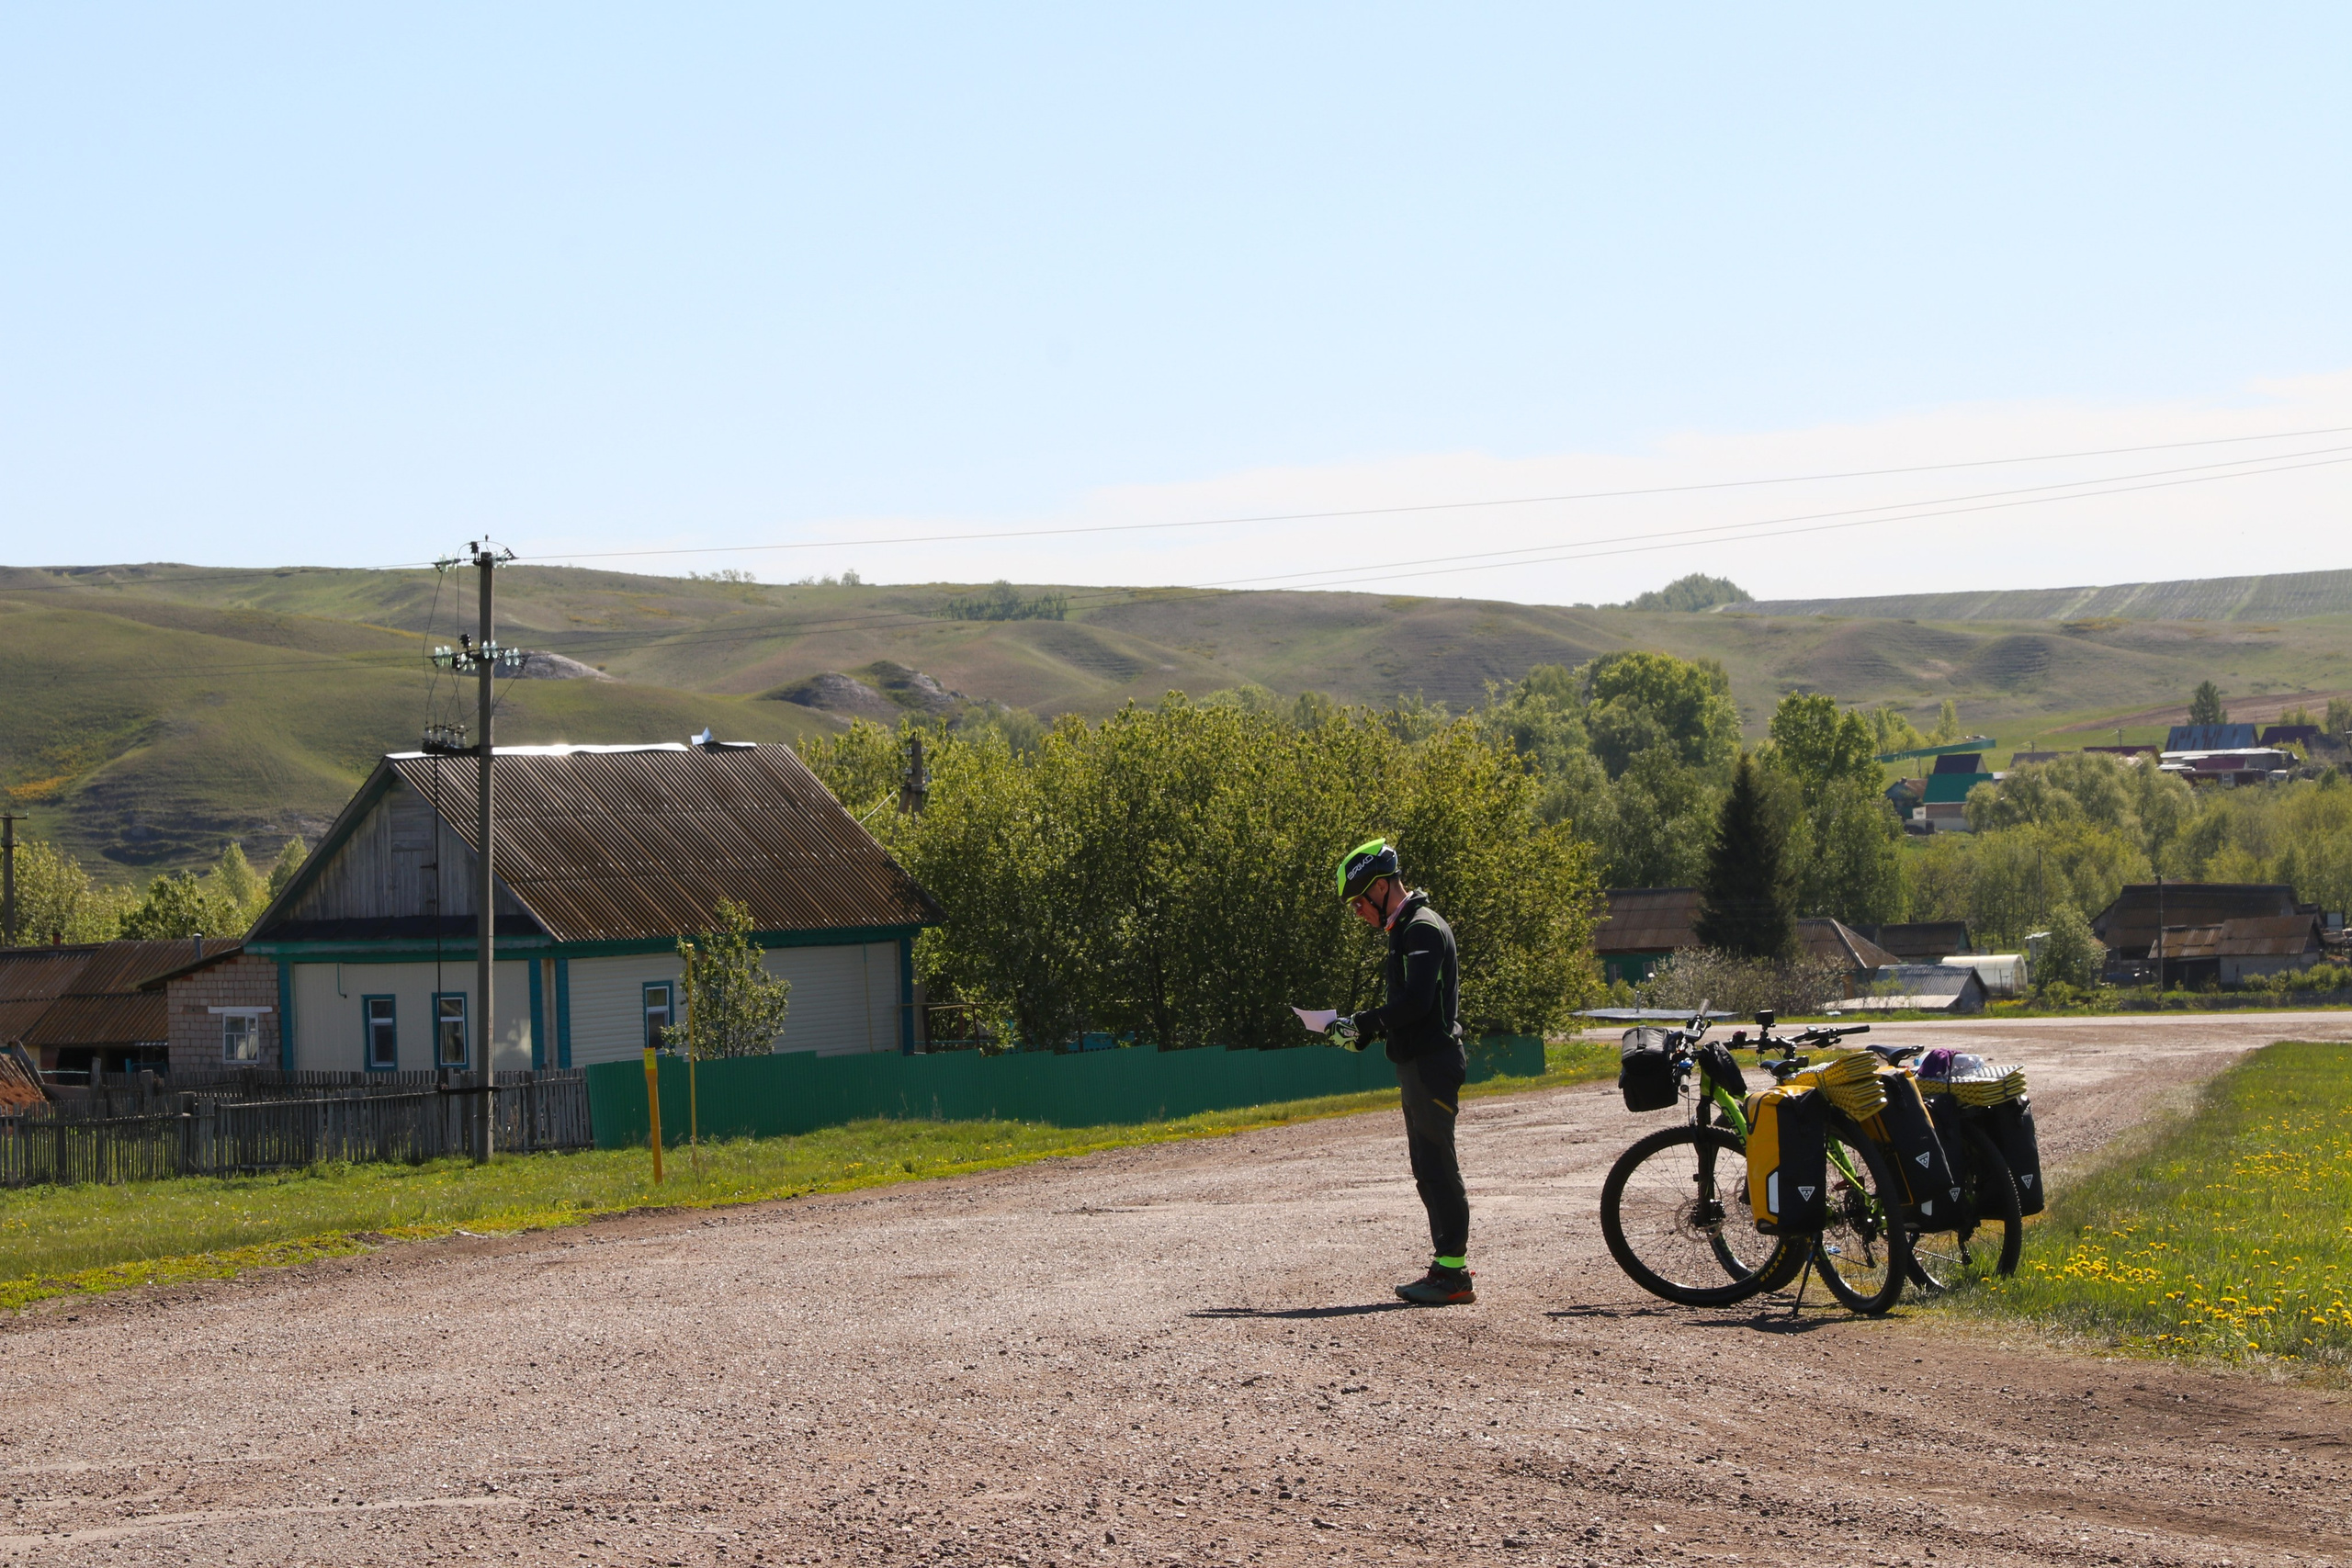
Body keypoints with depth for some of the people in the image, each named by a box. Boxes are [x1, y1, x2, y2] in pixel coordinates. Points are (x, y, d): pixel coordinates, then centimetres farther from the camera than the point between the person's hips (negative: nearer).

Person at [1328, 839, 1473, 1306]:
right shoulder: (1408, 929, 19)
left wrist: (1364, 1023, -16)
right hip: (1419, 1064, 11)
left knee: (1437, 1167, -10)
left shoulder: (1423, 928, -14)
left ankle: (1451, 1275, -10)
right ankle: (1449, 1266, 16)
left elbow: (1415, 1003, -24)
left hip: (1431, 1064, -11)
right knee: (1430, 1169, 12)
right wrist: (1365, 1029, 8)